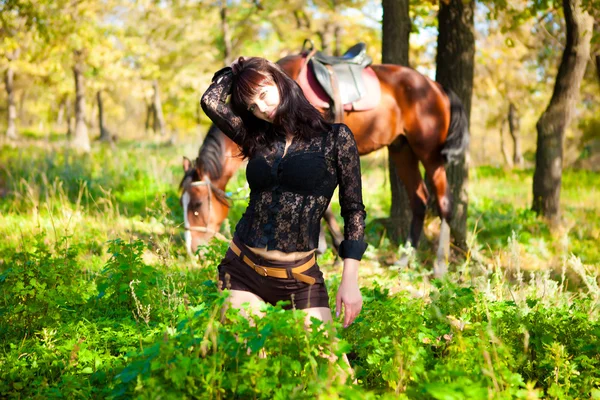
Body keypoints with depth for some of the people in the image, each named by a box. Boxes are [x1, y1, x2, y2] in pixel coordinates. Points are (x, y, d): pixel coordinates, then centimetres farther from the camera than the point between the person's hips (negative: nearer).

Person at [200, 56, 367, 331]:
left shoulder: (335, 137, 0)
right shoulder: (258, 139, 11)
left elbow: (353, 210, -1)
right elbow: (210, 101, -1)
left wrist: (350, 279, -9)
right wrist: (237, 68, 15)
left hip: (299, 277, -3)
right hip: (242, 269, 3)